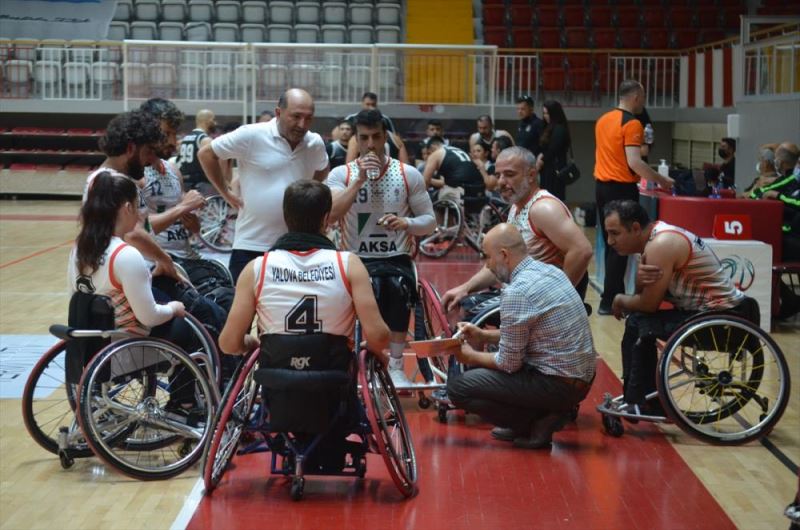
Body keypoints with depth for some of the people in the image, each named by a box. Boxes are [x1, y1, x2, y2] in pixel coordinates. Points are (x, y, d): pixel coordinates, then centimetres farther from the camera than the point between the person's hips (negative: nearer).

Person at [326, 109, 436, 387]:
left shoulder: (408, 175, 4)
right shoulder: (341, 174, 2)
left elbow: (429, 221, 7)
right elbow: (330, 216, -15)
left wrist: (407, 223, -16)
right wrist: (360, 180, -20)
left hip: (397, 260, 1)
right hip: (355, 259, -1)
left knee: (398, 287, -35)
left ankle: (395, 366, -22)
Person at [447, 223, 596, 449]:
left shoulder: (516, 292, -20)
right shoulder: (549, 271, 7)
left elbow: (509, 364, -13)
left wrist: (471, 357, 4)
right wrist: (484, 336, 17)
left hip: (559, 385, -9)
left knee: (457, 386, -7)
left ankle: (537, 423, -3)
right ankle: (549, 413, 11)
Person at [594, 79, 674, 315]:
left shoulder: (603, 120, 11)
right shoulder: (632, 124, -14)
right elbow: (634, 162, -22)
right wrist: (661, 180, -13)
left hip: (602, 185, 8)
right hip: (622, 188, -8)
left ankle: (616, 295, 19)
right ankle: (609, 301, -3)